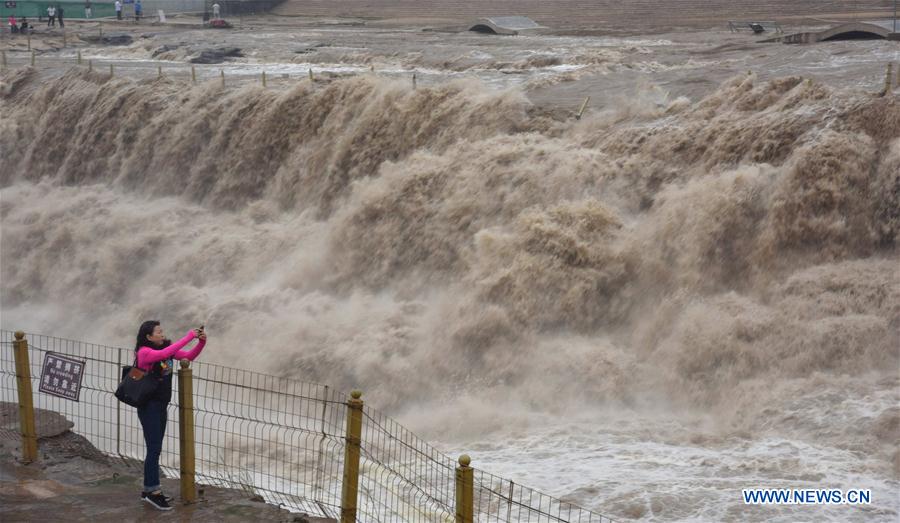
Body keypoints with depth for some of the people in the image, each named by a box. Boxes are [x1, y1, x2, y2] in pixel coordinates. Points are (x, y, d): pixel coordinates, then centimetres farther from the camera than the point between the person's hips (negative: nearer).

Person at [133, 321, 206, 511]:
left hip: (161, 405, 8)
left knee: (155, 449, 12)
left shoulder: (166, 348, 5)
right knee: (154, 448, -7)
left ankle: (149, 490, 20)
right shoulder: (144, 352, -17)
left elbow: (189, 356, 6)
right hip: (148, 406, -8)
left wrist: (201, 342, -12)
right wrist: (189, 337, -34)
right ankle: (153, 490, -1)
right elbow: (164, 354, -36)